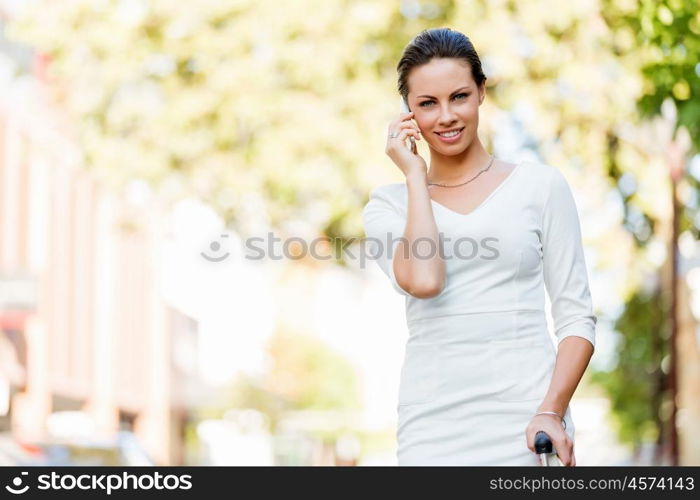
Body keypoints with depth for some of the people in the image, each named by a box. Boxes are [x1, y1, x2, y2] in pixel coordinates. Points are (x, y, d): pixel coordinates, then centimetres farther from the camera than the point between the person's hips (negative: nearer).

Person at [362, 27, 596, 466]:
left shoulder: (539, 185, 8)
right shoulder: (388, 204, 10)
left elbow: (577, 317, 4)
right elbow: (422, 281, -12)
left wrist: (551, 412, -10)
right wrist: (415, 175, -1)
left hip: (526, 415, 0)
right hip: (433, 425, 0)